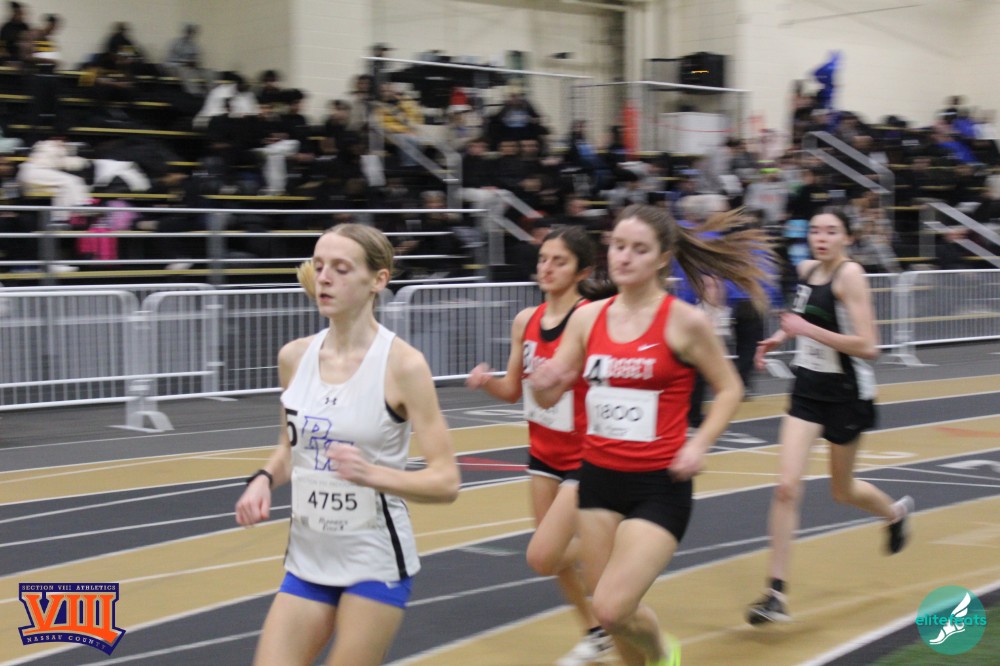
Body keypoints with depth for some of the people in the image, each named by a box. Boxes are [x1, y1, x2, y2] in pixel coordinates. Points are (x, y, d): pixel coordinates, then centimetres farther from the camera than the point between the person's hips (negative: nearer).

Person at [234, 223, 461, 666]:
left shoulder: (402, 364, -15)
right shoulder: (294, 356, 1)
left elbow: (446, 482, -15)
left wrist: (372, 474, -31)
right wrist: (264, 480, -2)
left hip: (375, 563, -5)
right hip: (308, 559, 5)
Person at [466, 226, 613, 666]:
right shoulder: (526, 321, 1)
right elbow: (513, 390, 9)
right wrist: (486, 381, -11)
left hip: (583, 456, -7)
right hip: (543, 452, 7)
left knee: (543, 557, -12)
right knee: (552, 554, 14)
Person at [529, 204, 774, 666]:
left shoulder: (685, 322, -9)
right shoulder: (588, 317, 2)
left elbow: (728, 389, 1)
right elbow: (548, 397, 5)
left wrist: (699, 444, -14)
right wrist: (543, 383, -19)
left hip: (659, 484, -5)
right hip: (598, 476, 5)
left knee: (611, 609, -14)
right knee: (608, 608, 10)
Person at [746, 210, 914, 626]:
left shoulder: (850, 275, -17)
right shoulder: (806, 270, 3)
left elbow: (868, 347, -23)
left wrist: (808, 329, -26)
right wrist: (781, 337, 7)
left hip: (846, 393, -5)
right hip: (808, 389, 5)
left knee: (842, 490, 15)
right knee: (787, 486, -9)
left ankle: (895, 512, 50)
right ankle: (776, 594, -7)